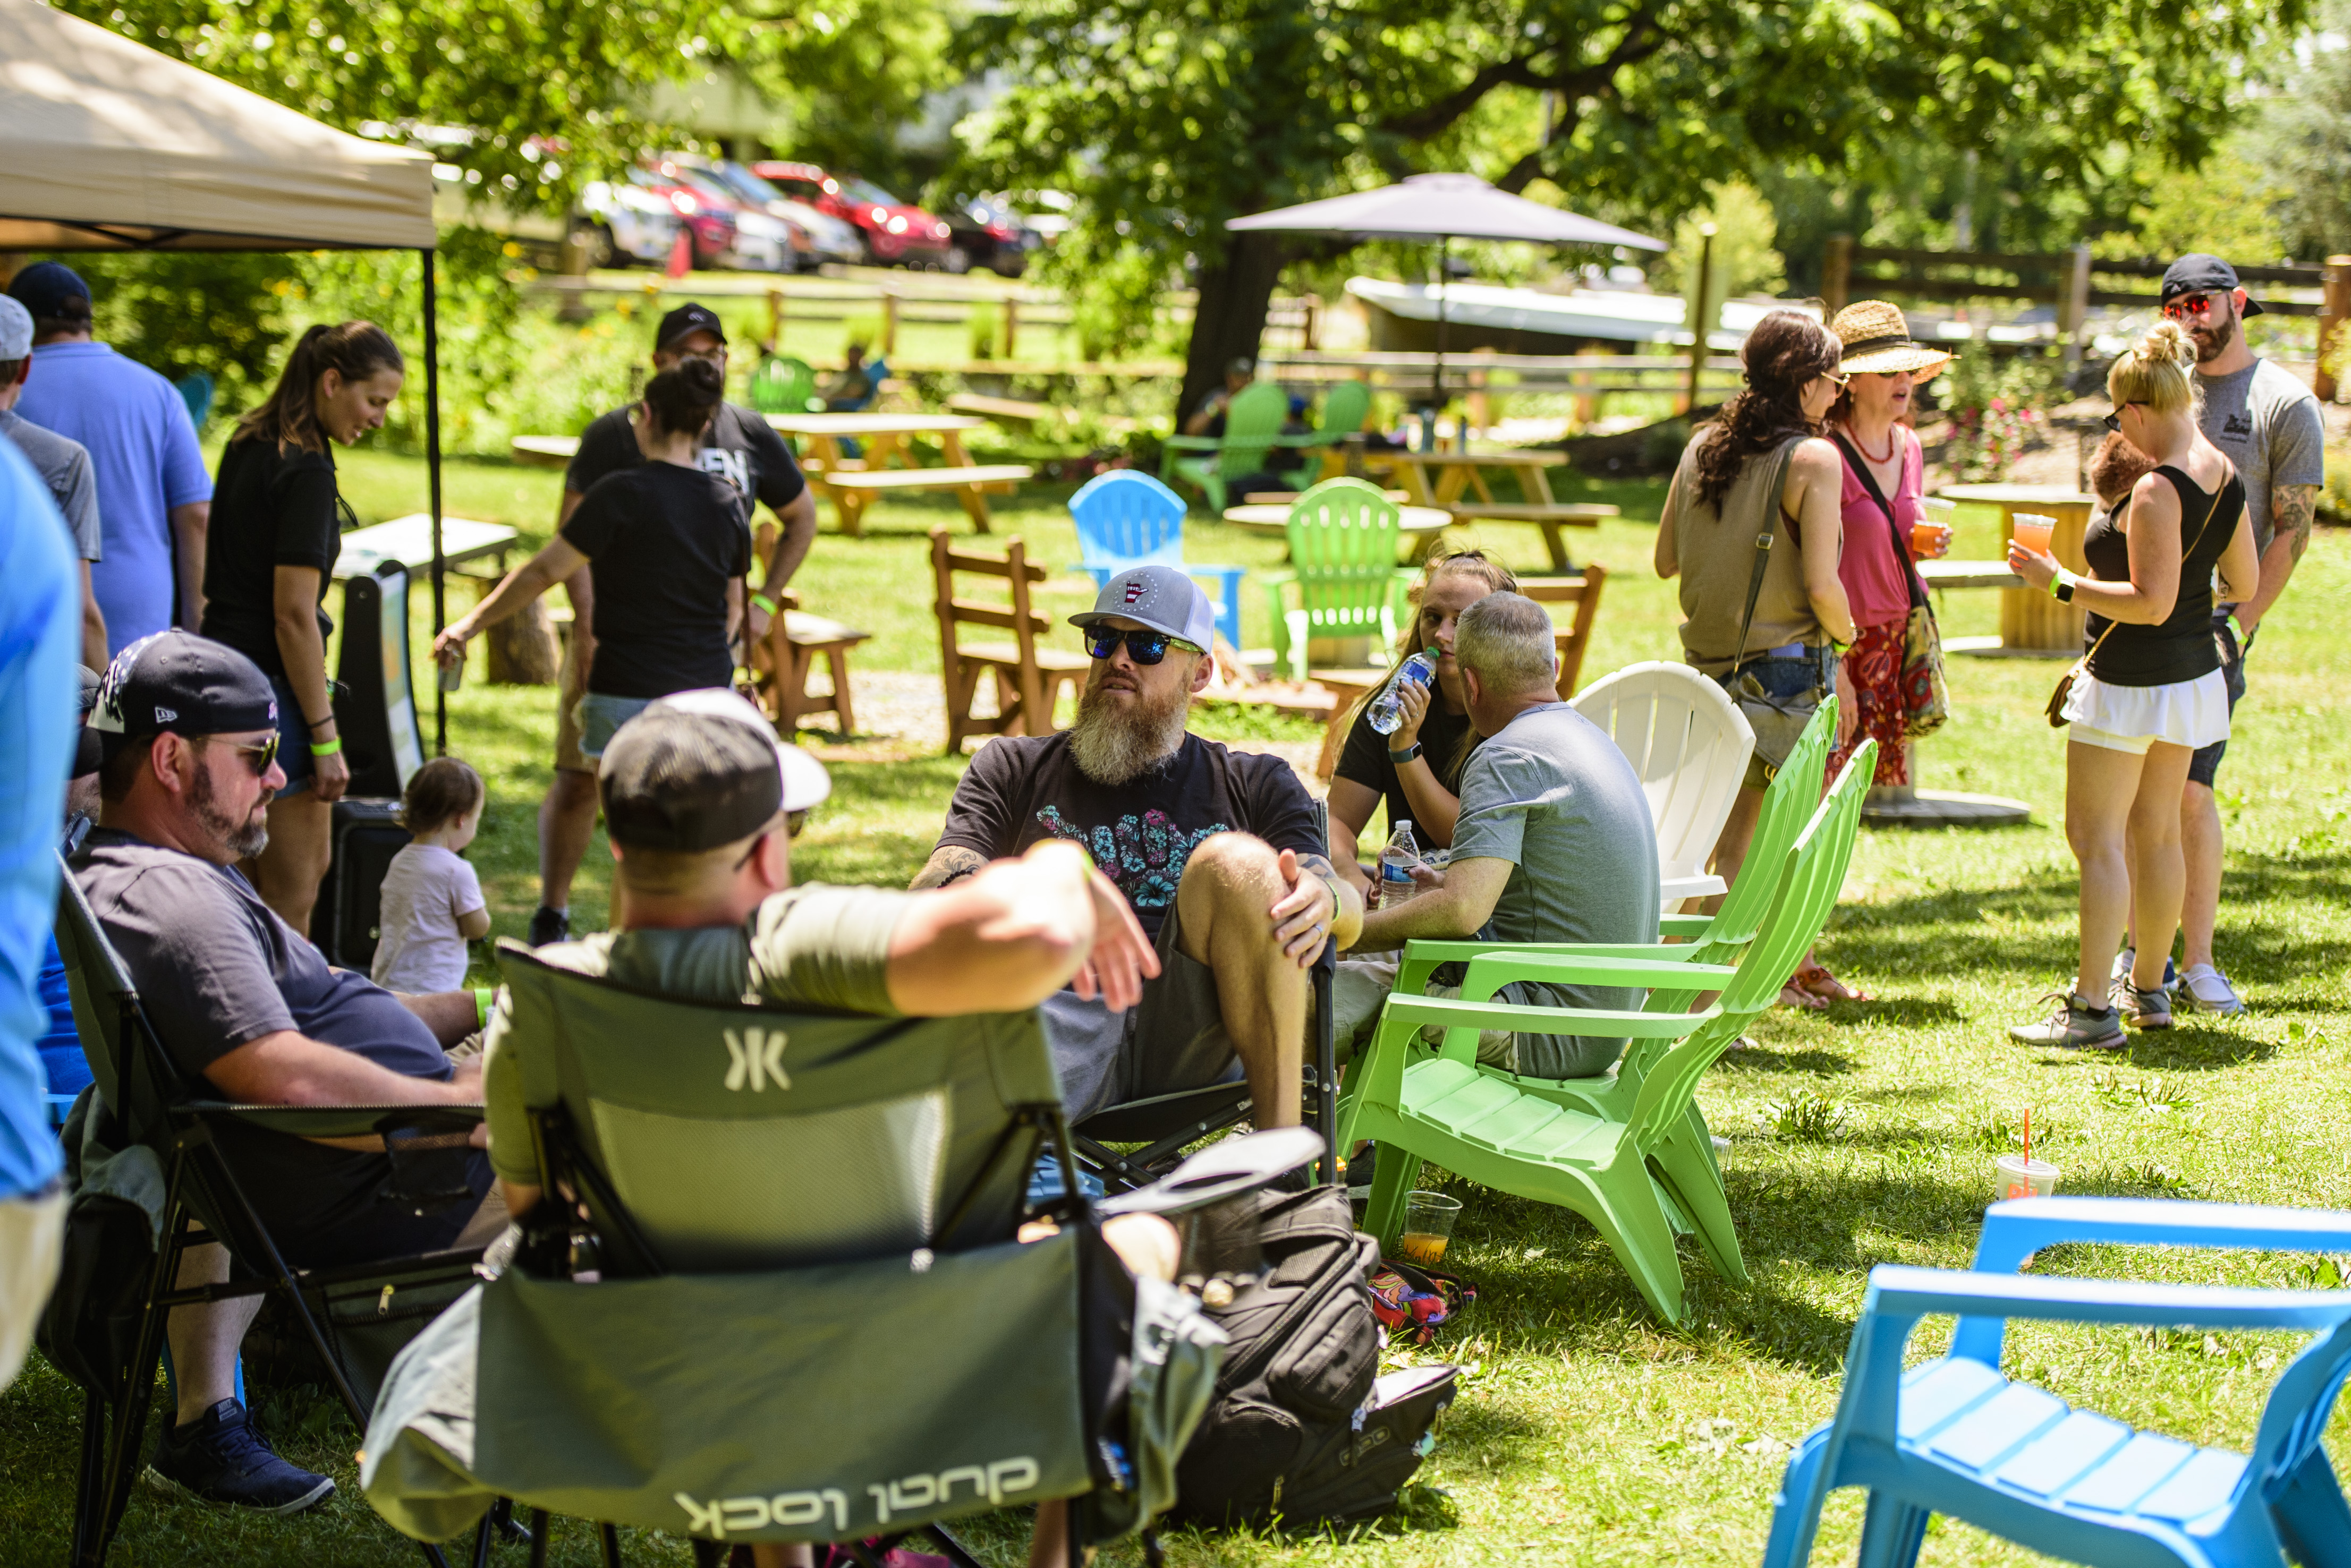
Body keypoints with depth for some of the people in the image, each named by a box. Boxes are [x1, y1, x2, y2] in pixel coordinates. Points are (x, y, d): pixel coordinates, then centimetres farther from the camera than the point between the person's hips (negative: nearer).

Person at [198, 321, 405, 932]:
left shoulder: (248, 444, 11)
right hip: (270, 691, -9)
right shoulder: (305, 469, -17)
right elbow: (293, 613, -20)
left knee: (312, 861, 19)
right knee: (291, 896, 0)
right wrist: (325, 738, -16)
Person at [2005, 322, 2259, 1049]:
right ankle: (2148, 988, 27)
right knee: (2156, 832, 18)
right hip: (2194, 675, 9)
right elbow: (2246, 584, 12)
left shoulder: (2157, 491, -23)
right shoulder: (2225, 476, 4)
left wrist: (2060, 582, -20)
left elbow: (2152, 602, -25)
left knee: (2096, 837, -5)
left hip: (2132, 683, -9)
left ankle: (2093, 1009, -7)